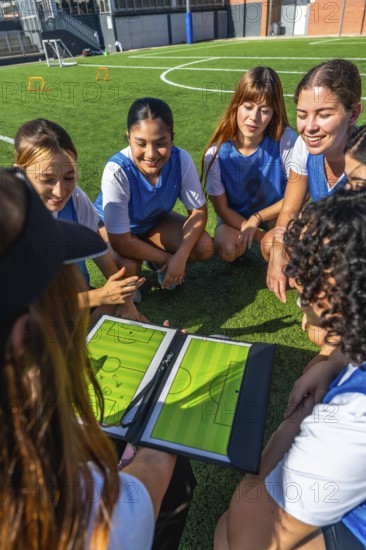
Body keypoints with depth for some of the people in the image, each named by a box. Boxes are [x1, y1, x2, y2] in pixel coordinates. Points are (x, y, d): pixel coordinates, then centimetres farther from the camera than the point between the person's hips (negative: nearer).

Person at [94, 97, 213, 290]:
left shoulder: (181, 160, -27)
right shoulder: (116, 171, -36)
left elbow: (198, 211, -15)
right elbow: (121, 242, -31)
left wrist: (180, 256, -28)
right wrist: (166, 258, -22)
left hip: (154, 221, 4)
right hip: (111, 227, -3)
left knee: (203, 248, -15)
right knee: (126, 270, -32)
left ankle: (158, 263, 12)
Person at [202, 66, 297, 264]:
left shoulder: (286, 140, -22)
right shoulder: (216, 153, -21)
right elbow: (221, 207, -13)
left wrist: (256, 219, -20)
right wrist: (262, 237, -19)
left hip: (275, 214, 0)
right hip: (234, 217, 1)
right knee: (228, 251, -28)